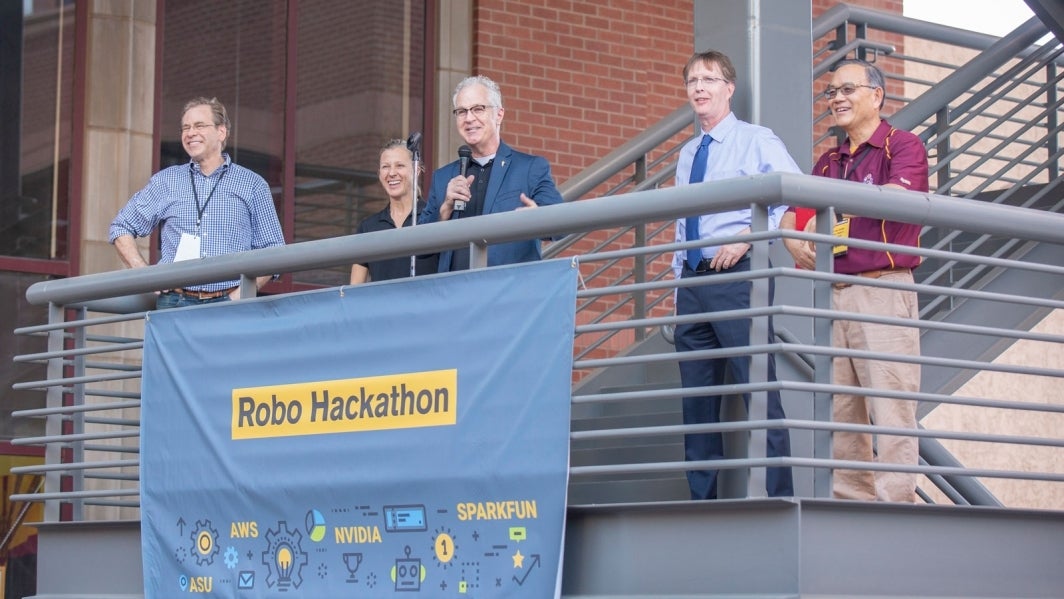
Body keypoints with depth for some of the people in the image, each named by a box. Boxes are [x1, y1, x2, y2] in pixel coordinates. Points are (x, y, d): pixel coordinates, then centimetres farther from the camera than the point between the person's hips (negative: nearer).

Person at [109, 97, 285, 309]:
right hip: (174, 303, 1)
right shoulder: (166, 181, 16)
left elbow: (273, 250, 11)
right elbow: (121, 228, 20)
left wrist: (244, 292, -4)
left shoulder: (252, 185, 12)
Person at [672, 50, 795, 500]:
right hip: (693, 282, 7)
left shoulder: (757, 141, 1)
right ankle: (702, 501, 12)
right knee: (697, 396, 7)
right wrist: (678, 280, 16)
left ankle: (777, 498, -11)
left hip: (737, 277, -7)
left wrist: (751, 234, -18)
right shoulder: (686, 156, 20)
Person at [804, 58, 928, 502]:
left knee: (890, 409, -9)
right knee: (839, 415, 6)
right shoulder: (828, 162, 22)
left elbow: (898, 195, -17)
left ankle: (895, 504, -10)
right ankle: (849, 503, 10)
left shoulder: (903, 146, 2)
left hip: (884, 291, -7)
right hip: (833, 296, 7)